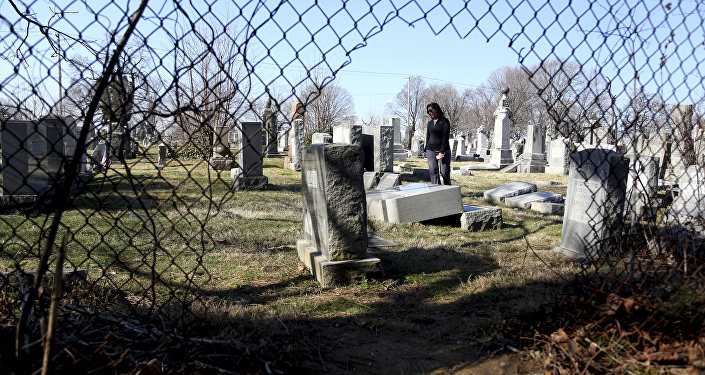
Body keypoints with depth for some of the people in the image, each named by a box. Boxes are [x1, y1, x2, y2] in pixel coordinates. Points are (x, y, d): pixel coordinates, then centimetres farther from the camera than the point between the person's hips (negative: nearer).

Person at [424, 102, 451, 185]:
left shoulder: (444, 121, -3)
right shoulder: (429, 123, 14)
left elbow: (445, 138, -10)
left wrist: (442, 152, -16)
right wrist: (426, 151, 11)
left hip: (443, 150, -4)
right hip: (431, 150, 5)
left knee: (445, 172, -3)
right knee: (433, 172, -5)